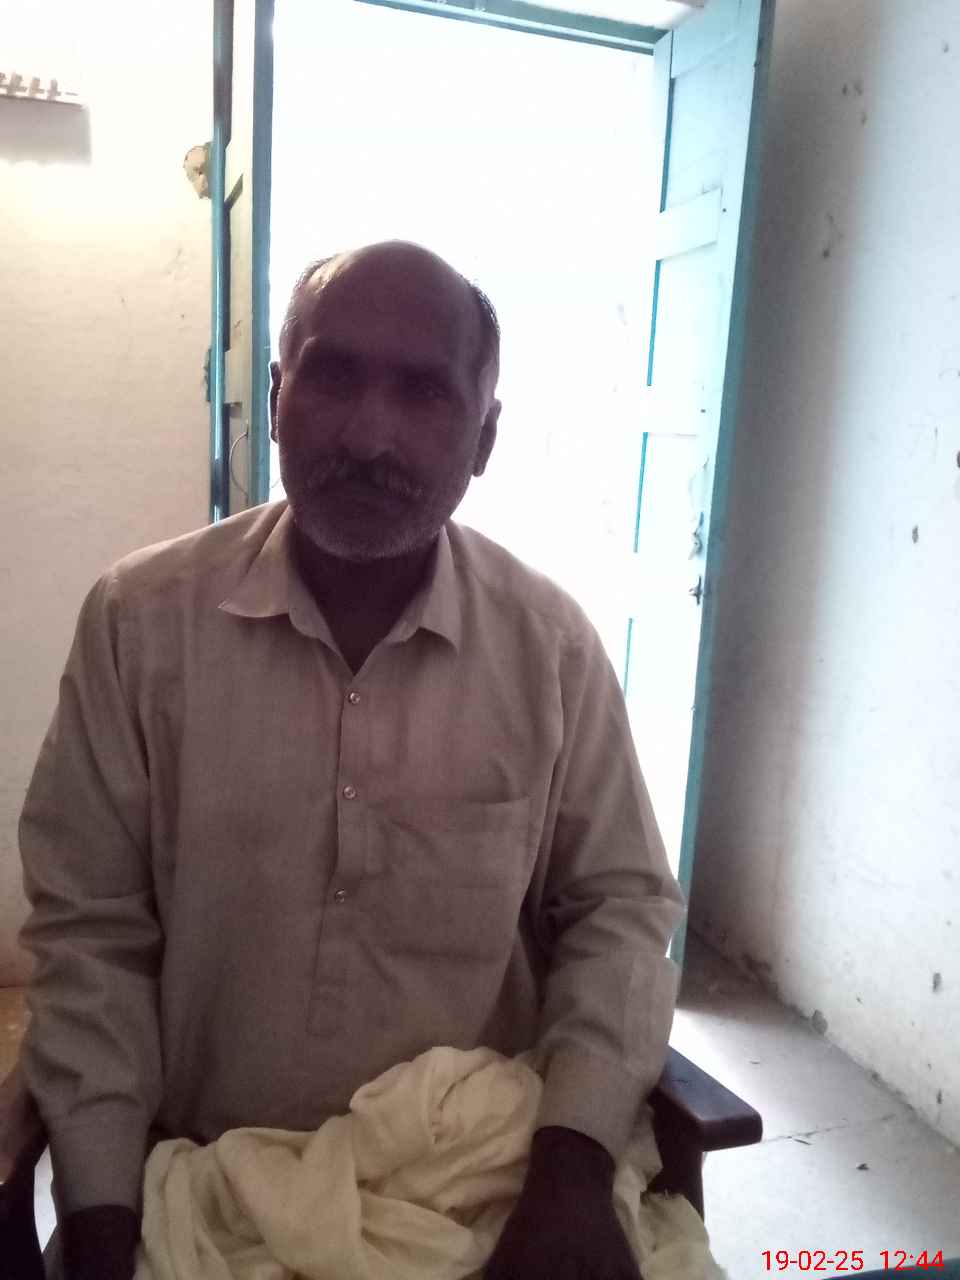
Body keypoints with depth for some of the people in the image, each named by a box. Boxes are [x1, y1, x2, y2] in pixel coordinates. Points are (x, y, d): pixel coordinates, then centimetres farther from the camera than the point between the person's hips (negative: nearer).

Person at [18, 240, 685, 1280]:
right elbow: (89, 927, -5)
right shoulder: (140, 618, -10)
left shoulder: (553, 645, -9)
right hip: (207, 1193, 0)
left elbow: (619, 904, -2)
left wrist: (574, 1161, -13)